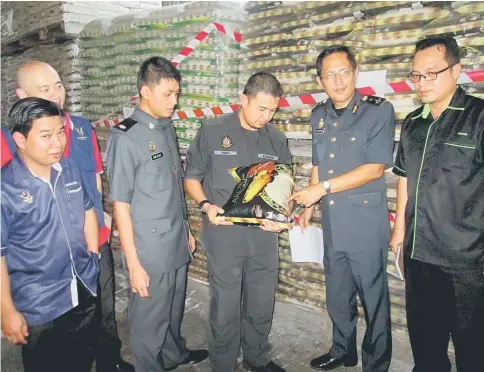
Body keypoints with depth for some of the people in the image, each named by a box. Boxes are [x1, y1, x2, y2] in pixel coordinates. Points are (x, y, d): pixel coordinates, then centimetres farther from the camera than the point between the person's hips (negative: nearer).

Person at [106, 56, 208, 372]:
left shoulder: (168, 129, 7)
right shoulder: (125, 138, -14)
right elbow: (120, 204, -13)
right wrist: (134, 263, -13)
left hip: (177, 244, 6)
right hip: (150, 251, -6)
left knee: (175, 310, 22)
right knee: (150, 319, 11)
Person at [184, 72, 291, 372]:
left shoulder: (277, 140, 6)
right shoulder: (213, 132, -4)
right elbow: (192, 177, 2)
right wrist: (206, 206, -14)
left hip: (264, 234, 4)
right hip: (224, 233, -3)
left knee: (262, 304, 15)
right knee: (225, 306, 7)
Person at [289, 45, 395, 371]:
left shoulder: (379, 111, -9)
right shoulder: (319, 116, 8)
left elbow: (375, 168, -16)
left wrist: (322, 188, -16)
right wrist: (309, 207, 15)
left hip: (366, 225, -5)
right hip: (332, 224, 6)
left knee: (374, 299, 9)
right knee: (338, 298, 20)